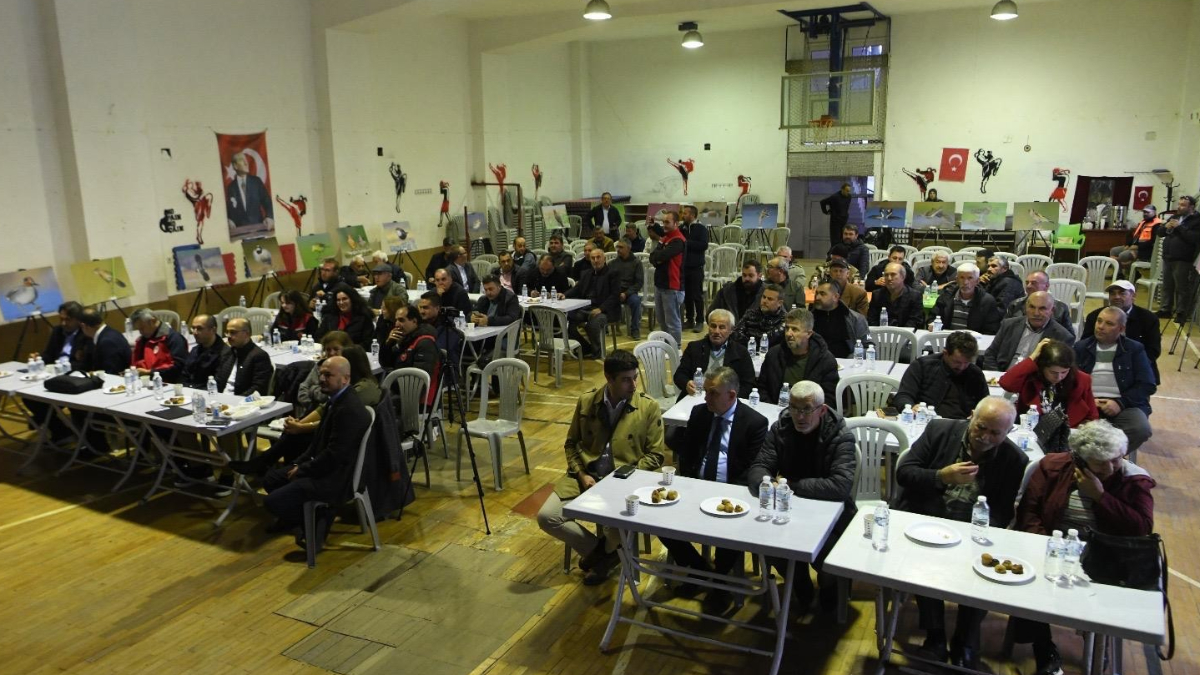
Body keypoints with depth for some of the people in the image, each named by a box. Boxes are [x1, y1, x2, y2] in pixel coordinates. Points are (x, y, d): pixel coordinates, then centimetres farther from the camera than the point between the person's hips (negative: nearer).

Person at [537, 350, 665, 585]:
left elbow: (655, 455, -1)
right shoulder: (586, 402, 3)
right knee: (546, 517, -16)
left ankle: (600, 551, 7)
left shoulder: (649, 407, -4)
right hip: (586, 477, 3)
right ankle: (601, 550, 6)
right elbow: (571, 443, 12)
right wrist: (581, 474, -5)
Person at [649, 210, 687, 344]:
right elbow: (652, 257, 9)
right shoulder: (664, 237, 14)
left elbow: (661, 256, -26)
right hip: (659, 284, 10)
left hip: (672, 286, -9)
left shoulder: (678, 241, -15)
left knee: (672, 321, -3)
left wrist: (656, 255, -3)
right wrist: (657, 259, -14)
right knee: (661, 318, 19)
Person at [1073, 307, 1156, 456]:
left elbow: (1147, 385, 2)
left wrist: (1120, 403, -12)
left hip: (1124, 405, 1)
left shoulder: (1135, 349, 11)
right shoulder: (1081, 347, 15)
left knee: (1141, 429, -32)